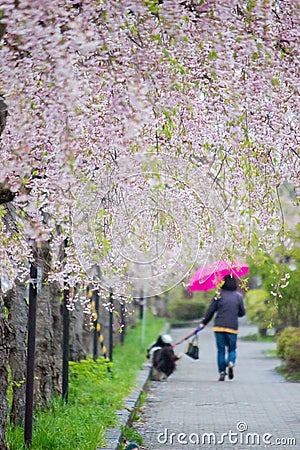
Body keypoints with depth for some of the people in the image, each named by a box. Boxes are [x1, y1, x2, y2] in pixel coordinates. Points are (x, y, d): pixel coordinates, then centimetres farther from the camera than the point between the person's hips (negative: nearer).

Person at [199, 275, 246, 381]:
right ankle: (231, 362, -18)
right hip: (232, 327, 0)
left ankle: (222, 372, 1)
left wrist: (203, 322, 10)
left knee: (221, 350, 7)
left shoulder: (219, 295, 0)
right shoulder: (238, 296, 3)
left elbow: (211, 310, 1)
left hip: (219, 326, 0)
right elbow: (242, 312, 8)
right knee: (232, 349, 12)